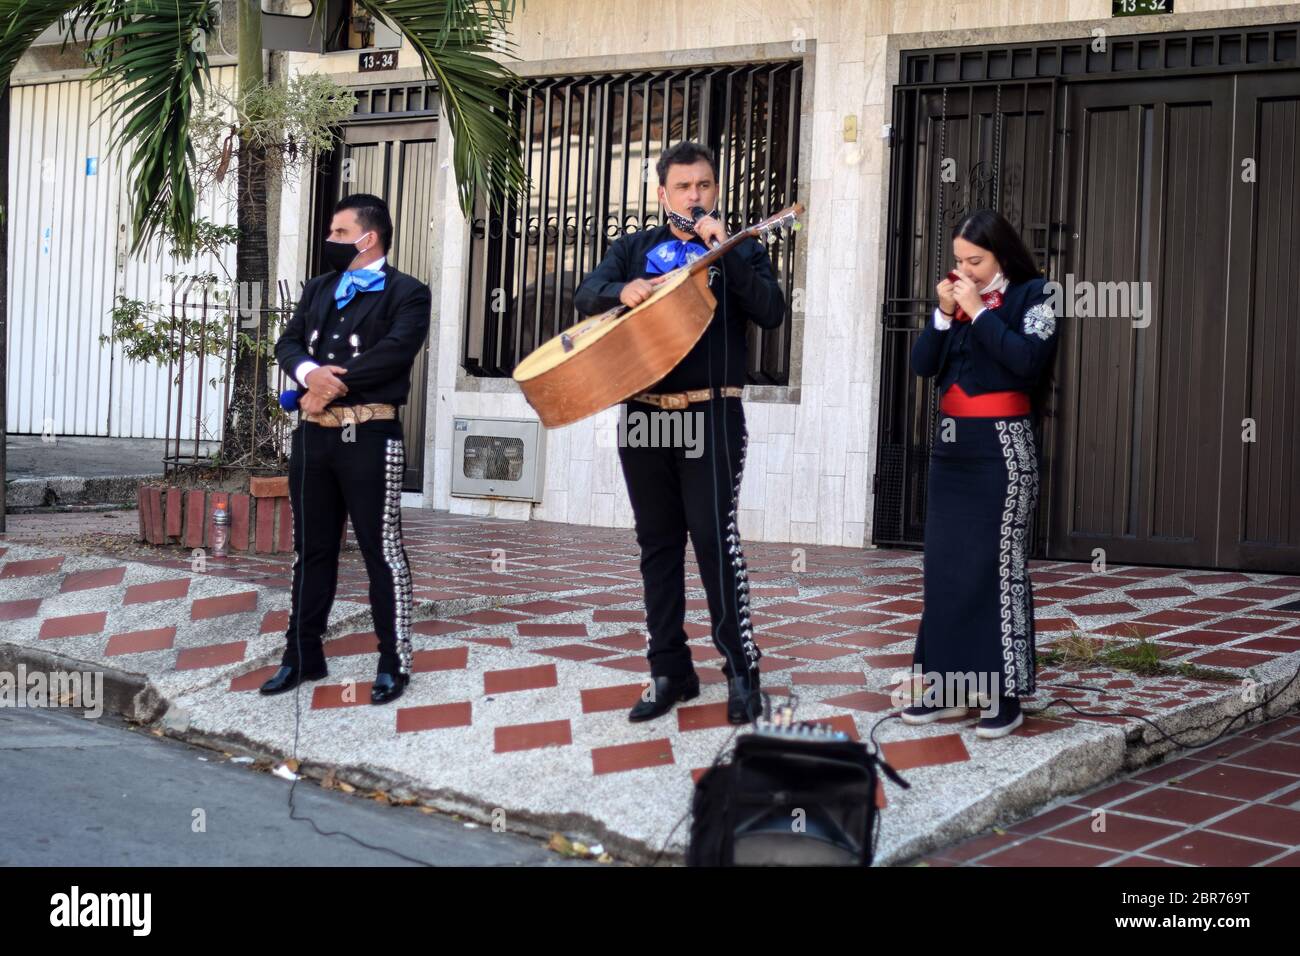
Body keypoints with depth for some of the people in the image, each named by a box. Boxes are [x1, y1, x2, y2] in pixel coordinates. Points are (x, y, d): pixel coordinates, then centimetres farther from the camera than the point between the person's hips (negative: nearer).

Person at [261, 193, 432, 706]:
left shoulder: (406, 293, -2)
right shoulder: (318, 289, 17)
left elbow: (394, 351, -17)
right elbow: (288, 343, 8)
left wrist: (333, 384, -16)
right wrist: (310, 372, -14)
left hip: (369, 435, -6)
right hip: (313, 434, 6)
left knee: (382, 549, -1)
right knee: (311, 547, 12)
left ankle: (394, 663, 7)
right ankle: (303, 655, 21)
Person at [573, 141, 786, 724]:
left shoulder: (739, 251, 6)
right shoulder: (633, 249, 14)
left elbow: (771, 313, -10)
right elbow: (586, 295, -2)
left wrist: (723, 252, -17)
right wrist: (623, 291, -23)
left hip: (712, 415, -3)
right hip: (643, 413, 3)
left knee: (716, 539, -10)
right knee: (657, 544, 8)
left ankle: (741, 669, 0)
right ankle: (670, 670, 16)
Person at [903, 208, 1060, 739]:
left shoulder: (1031, 297, -3)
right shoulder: (958, 298, 12)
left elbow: (1029, 361, -19)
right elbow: (922, 365, 6)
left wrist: (979, 311, -15)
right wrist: (945, 314, -6)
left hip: (1000, 445, -6)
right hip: (951, 442, 6)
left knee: (996, 566, -6)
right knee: (944, 564, 6)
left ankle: (1004, 692, -1)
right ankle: (949, 684, 13)